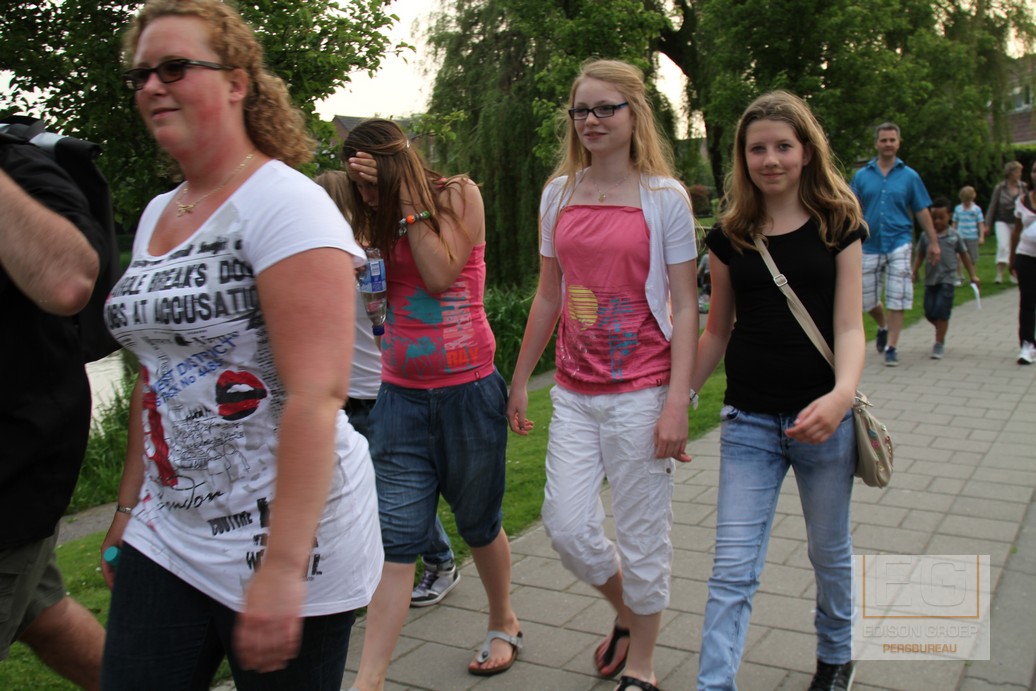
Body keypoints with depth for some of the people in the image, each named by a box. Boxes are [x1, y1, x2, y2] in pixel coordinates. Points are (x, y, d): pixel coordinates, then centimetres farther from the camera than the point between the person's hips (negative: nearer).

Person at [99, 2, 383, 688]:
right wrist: (129, 506, 18)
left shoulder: (284, 204, -14)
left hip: (283, 532, -7)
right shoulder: (156, 215, 11)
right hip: (167, 533, 7)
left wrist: (282, 568, -25)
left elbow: (316, 395, -22)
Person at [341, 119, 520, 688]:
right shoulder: (377, 218, 9)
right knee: (395, 543, -3)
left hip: (467, 390, -3)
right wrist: (374, 200, -7)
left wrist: (408, 201, -12)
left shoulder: (458, 195, -2)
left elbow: (440, 273, -15)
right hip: (401, 395, 3)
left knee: (478, 523, 14)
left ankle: (504, 624, 39)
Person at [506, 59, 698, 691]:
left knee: (642, 535, 5)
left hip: (641, 392, -4)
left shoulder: (665, 197, -4)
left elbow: (684, 307, -6)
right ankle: (628, 613, 34)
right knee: (568, 526, 3)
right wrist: (521, 378, 14)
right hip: (575, 393, 4)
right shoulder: (559, 193, 8)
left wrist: (677, 404, -14)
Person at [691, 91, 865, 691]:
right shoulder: (730, 236, 3)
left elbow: (849, 326, -8)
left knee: (830, 551, 18)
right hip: (749, 422, 1)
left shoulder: (838, 225, -2)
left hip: (823, 417, 0)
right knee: (734, 568, -3)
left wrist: (842, 395, -27)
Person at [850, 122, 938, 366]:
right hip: (870, 245, 2)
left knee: (897, 298, -6)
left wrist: (933, 242, 7)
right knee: (866, 299, 7)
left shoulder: (909, 176, 4)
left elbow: (922, 211, 7)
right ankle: (883, 327, 37)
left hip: (899, 243, -1)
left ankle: (891, 347, 3)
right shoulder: (862, 175, 5)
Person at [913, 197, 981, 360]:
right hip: (930, 279, 2)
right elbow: (919, 256, 10)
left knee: (942, 311, -8)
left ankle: (939, 343, 0)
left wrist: (973, 275, 11)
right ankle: (941, 328, 35)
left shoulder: (954, 236, 2)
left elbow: (964, 255, 10)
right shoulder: (926, 236, 4)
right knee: (929, 312, 3)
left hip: (947, 278, -2)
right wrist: (914, 273, 1)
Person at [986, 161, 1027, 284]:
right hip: (1002, 222, -3)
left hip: (1017, 223, 3)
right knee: (1003, 246, -18)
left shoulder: (1022, 187, 0)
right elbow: (992, 206, 0)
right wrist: (988, 224, 0)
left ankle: (1013, 273, 23)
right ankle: (999, 274, -21)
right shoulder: (1000, 187, -6)